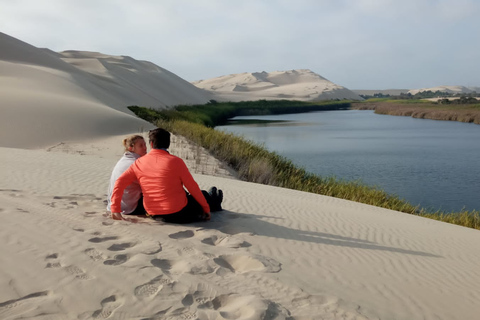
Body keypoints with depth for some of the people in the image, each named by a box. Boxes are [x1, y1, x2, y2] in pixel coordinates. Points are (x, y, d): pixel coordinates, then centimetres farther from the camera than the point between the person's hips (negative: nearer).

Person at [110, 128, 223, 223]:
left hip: (154, 214, 6)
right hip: (178, 214, -6)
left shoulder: (139, 163, -1)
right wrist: (206, 208, 1)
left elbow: (119, 183, -4)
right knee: (202, 196, 23)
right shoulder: (175, 161, -14)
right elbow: (192, 187, -9)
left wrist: (115, 208, -1)